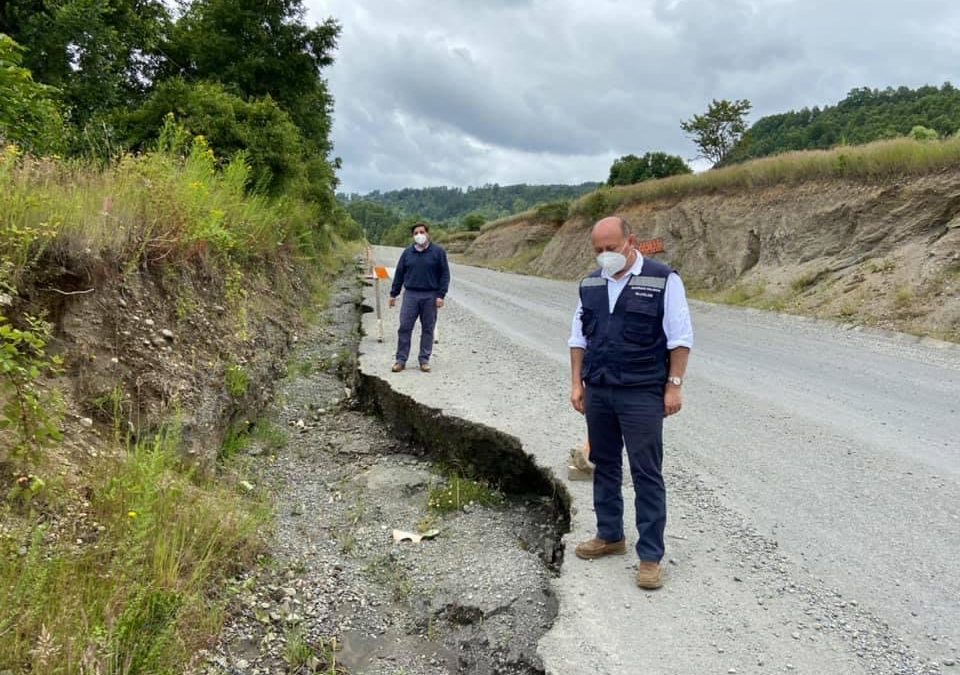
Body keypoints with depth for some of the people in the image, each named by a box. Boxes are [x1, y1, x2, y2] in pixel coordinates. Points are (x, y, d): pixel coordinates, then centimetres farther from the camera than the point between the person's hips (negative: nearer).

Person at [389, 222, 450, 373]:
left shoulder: (438, 252, 1)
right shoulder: (407, 252, 8)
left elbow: (445, 275, 0)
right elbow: (399, 274, 13)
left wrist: (441, 295, -8)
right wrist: (393, 294, 9)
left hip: (430, 297, -1)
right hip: (410, 295, 2)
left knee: (428, 329, 4)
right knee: (404, 328, -2)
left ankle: (424, 360, 14)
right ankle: (401, 360, 5)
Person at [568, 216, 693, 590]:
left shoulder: (663, 279, -8)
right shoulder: (590, 284, 9)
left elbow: (680, 338, -8)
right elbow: (578, 337, 13)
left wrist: (673, 386, -11)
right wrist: (577, 383, 8)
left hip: (642, 394, -5)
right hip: (598, 391, 6)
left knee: (646, 473, 0)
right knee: (604, 465, 15)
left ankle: (650, 556, 9)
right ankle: (610, 536, 31)